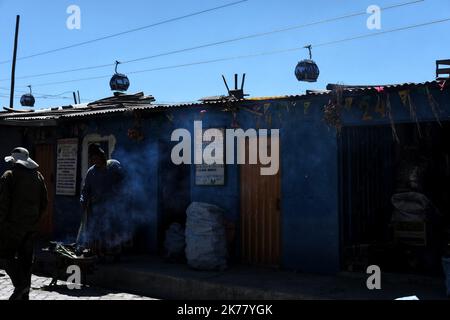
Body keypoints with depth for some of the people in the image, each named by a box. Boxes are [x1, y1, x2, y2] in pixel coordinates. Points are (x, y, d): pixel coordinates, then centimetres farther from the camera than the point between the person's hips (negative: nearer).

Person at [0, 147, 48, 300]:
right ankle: (24, 293, 16)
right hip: (32, 226, 6)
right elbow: (44, 202, 11)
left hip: (13, 224, -6)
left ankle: (20, 285, -11)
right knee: (26, 258, 11)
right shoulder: (38, 176, 9)